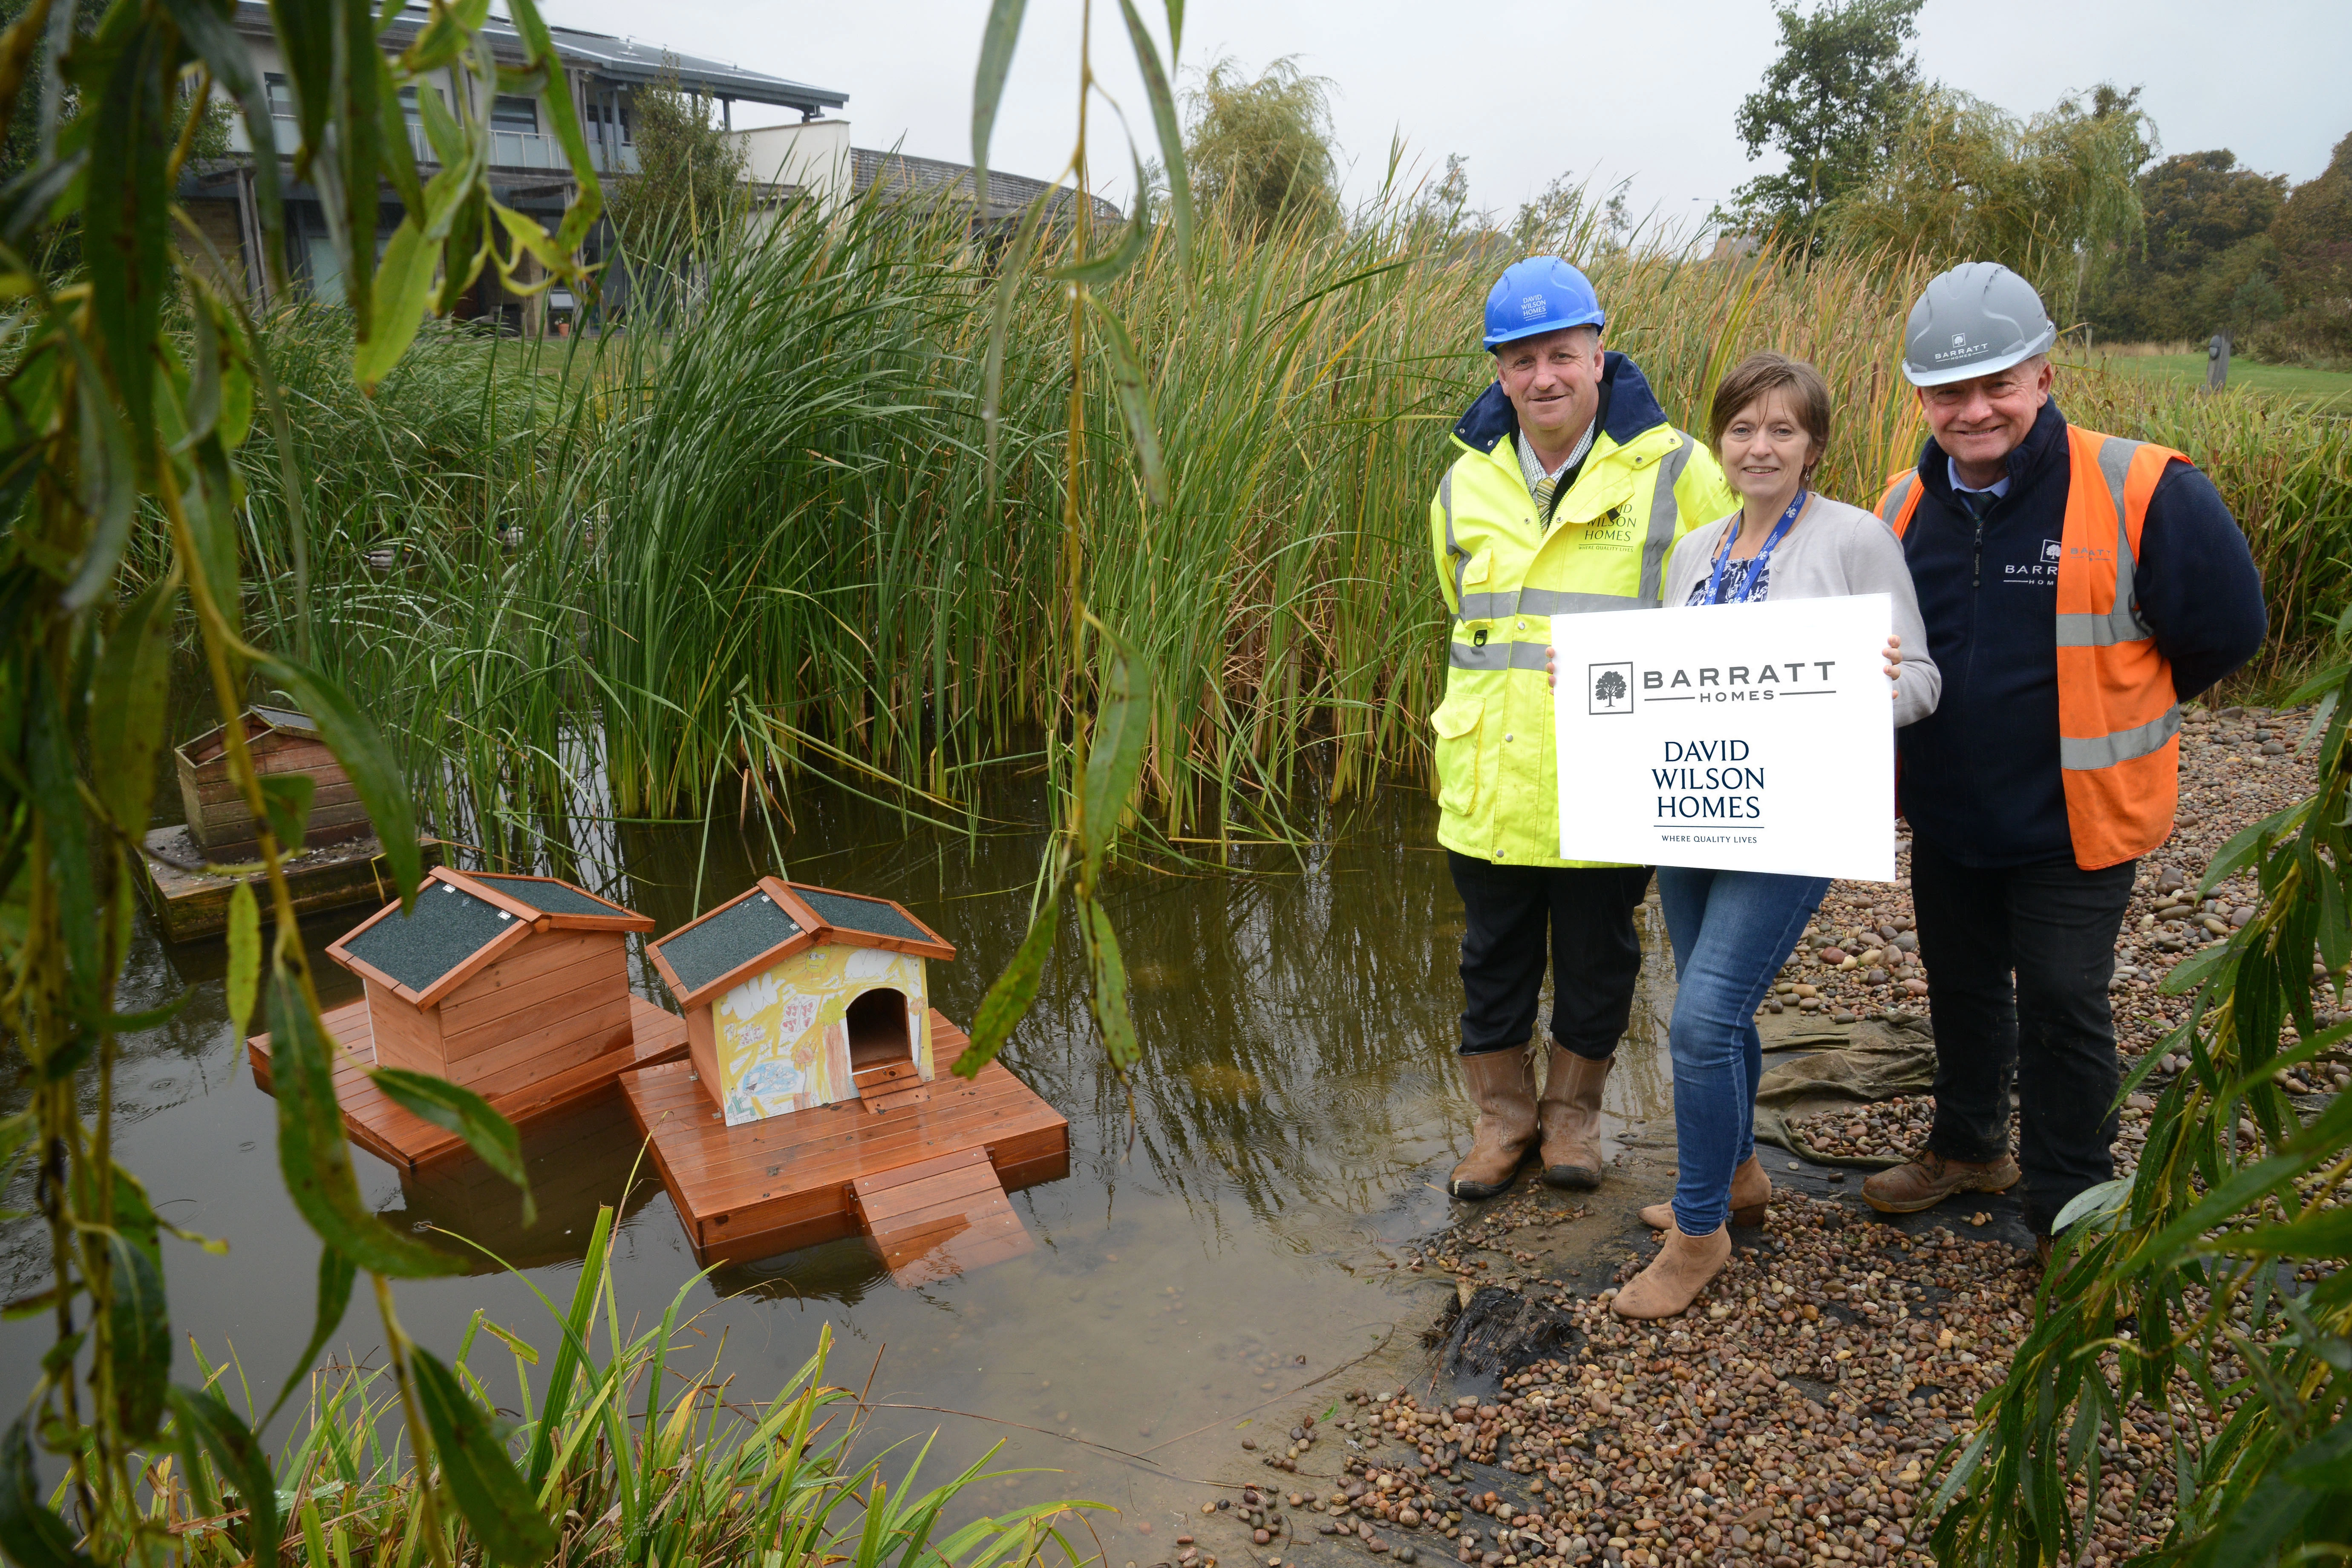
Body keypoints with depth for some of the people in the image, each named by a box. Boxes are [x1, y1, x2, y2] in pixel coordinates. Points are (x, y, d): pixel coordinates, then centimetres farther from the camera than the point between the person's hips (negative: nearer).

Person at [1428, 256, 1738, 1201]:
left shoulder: (1670, 471, -6)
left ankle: (1573, 1107, 36)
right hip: (1489, 779, 3)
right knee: (1495, 955, 15)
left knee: (1596, 956, 14)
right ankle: (1504, 1111, 34)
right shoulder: (1467, 483, 6)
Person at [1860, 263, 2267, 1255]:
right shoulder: (1907, 504, -2)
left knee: (2061, 1007, 4)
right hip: (1945, 815, 5)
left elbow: (2226, 628, -10)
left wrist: (2112, 704, 0)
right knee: (1961, 984, 21)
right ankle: (1969, 1146, 44)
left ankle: (2070, 1213, 23)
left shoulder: (2140, 493, -19)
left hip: (2078, 820, -5)